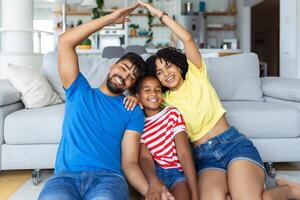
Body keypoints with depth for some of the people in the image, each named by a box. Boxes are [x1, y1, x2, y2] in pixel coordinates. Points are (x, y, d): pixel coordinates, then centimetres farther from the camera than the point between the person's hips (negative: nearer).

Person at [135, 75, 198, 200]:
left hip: (179, 172, -1)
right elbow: (144, 157, -5)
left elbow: (184, 153, -4)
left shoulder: (172, 113, 8)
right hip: (155, 173, 1)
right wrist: (153, 181, -30)